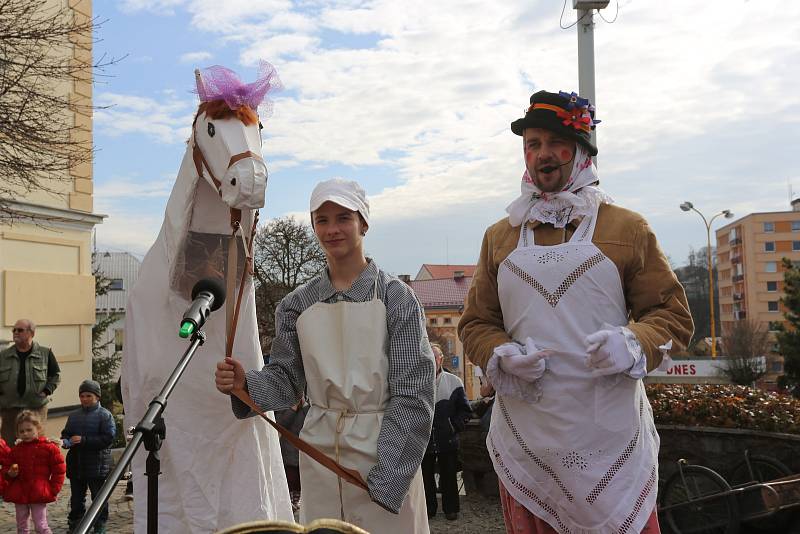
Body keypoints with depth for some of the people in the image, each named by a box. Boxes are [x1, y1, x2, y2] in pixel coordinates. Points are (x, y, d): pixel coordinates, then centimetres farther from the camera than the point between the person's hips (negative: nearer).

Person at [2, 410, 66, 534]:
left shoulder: (49, 448, -4)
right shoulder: (15, 450, 8)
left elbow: (58, 470, -3)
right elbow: (6, 469, 16)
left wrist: (53, 489, -7)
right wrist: (10, 473, -7)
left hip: (39, 494, -5)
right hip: (19, 493, 5)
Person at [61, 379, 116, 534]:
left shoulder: (105, 415, -7)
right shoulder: (74, 415, 12)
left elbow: (108, 438, -15)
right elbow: (66, 434, 12)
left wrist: (84, 440, -19)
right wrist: (65, 442, -13)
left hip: (97, 464, -5)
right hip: (76, 463, 5)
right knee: (76, 497, 15)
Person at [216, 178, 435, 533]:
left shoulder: (396, 298, -7)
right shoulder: (298, 304, 4)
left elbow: (413, 392, -11)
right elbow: (286, 381, 7)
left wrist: (386, 480, -16)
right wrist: (246, 385, -14)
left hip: (386, 452, -3)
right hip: (320, 452, 3)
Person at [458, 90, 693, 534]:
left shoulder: (627, 228, 4)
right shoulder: (499, 237, 10)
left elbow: (673, 314, 5)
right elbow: (475, 323, 13)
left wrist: (634, 345, -16)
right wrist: (502, 357, -8)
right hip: (526, 437, 2)